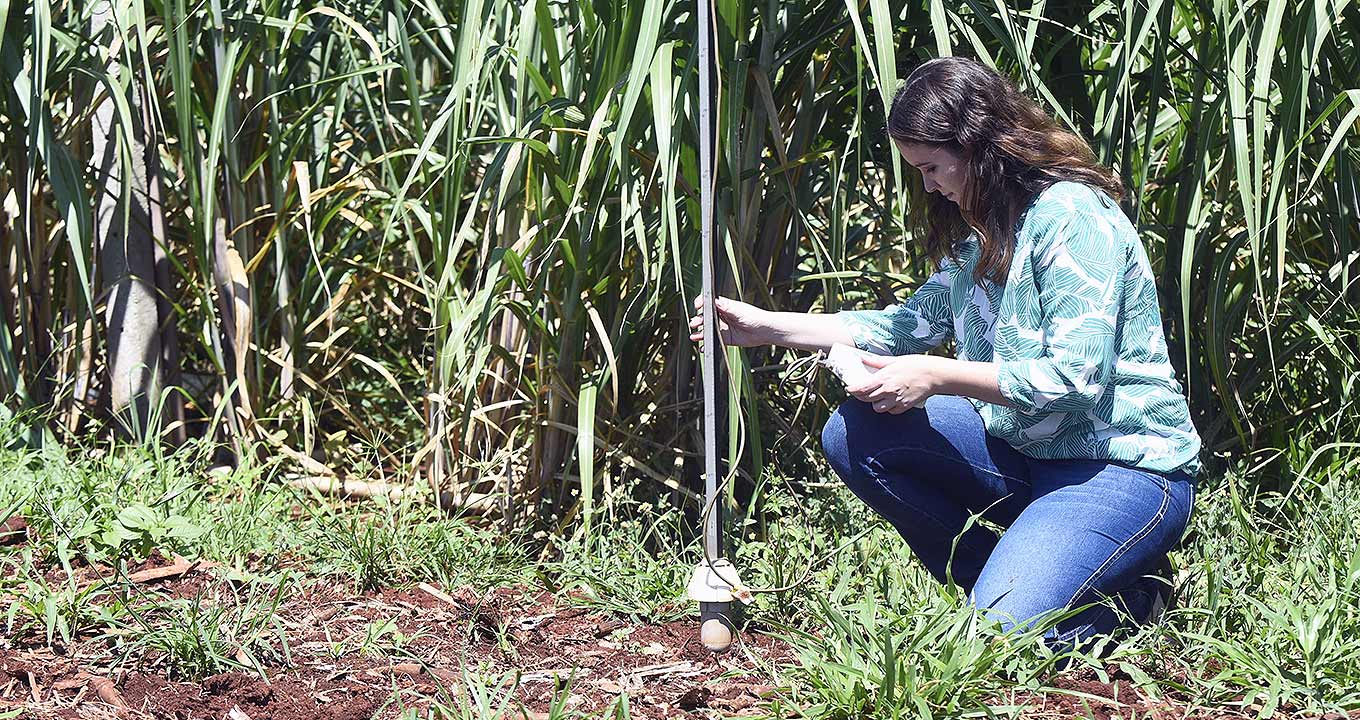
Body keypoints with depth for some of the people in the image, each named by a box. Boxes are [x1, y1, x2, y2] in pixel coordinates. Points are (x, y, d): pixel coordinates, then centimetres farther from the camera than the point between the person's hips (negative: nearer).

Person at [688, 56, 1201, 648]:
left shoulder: (1073, 217, -18)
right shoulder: (977, 228, 10)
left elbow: (1075, 377, -24)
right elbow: (914, 323, 14)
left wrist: (936, 377, -20)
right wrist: (767, 326, 9)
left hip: (1124, 468, -9)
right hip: (1023, 450, 9)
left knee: (1003, 630, -27)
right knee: (853, 435, -5)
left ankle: (1131, 594, 5)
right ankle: (1010, 577, 0)